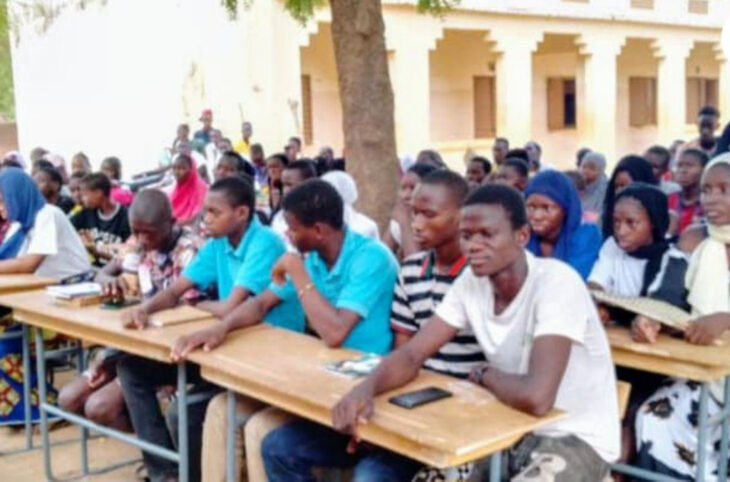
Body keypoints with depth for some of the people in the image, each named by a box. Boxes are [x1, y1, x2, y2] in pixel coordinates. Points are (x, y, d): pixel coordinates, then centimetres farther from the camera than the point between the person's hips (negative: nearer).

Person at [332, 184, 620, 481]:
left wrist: (484, 375, -13)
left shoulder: (557, 283, -25)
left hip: (576, 438, -6)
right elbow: (411, 356, -3)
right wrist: (365, 389, -24)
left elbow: (536, 397, -35)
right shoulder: (471, 282, -3)